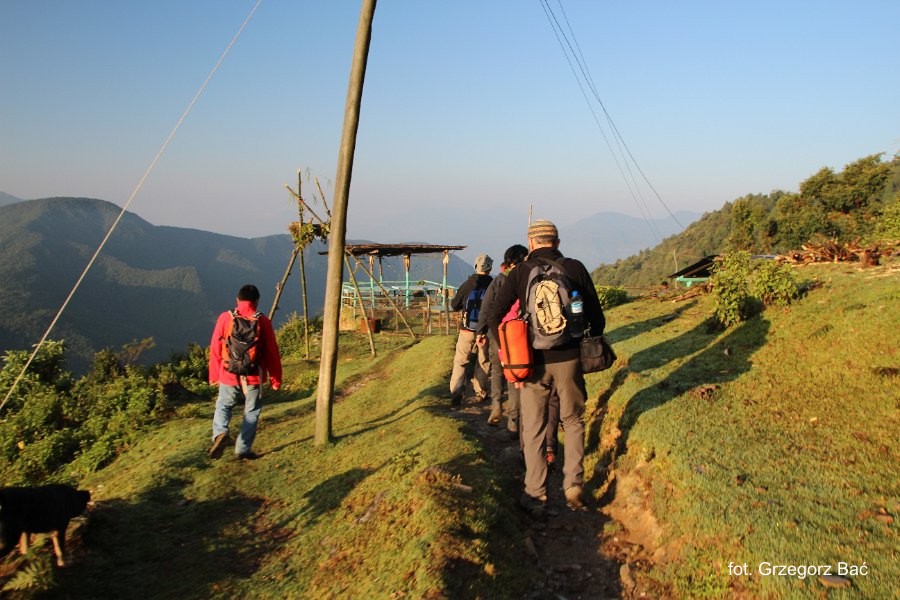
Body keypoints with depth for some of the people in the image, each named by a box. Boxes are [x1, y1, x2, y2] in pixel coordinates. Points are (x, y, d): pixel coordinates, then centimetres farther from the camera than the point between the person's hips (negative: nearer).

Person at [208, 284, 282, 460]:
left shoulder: (225, 318, -5)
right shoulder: (263, 321, -7)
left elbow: (215, 349, 0)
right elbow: (272, 352, -4)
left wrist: (214, 375, 12)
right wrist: (275, 378, 6)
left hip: (229, 375, 1)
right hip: (253, 377, -1)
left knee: (223, 406, 20)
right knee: (251, 412, 14)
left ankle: (220, 433, -6)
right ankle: (243, 449, 14)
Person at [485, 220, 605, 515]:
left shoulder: (519, 272, -2)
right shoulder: (575, 268, 0)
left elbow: (494, 316, -5)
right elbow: (596, 316, 1)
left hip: (534, 360, -1)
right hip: (569, 358, 1)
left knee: (533, 429, 11)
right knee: (573, 421, 19)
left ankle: (535, 495, 16)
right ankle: (574, 484, 11)